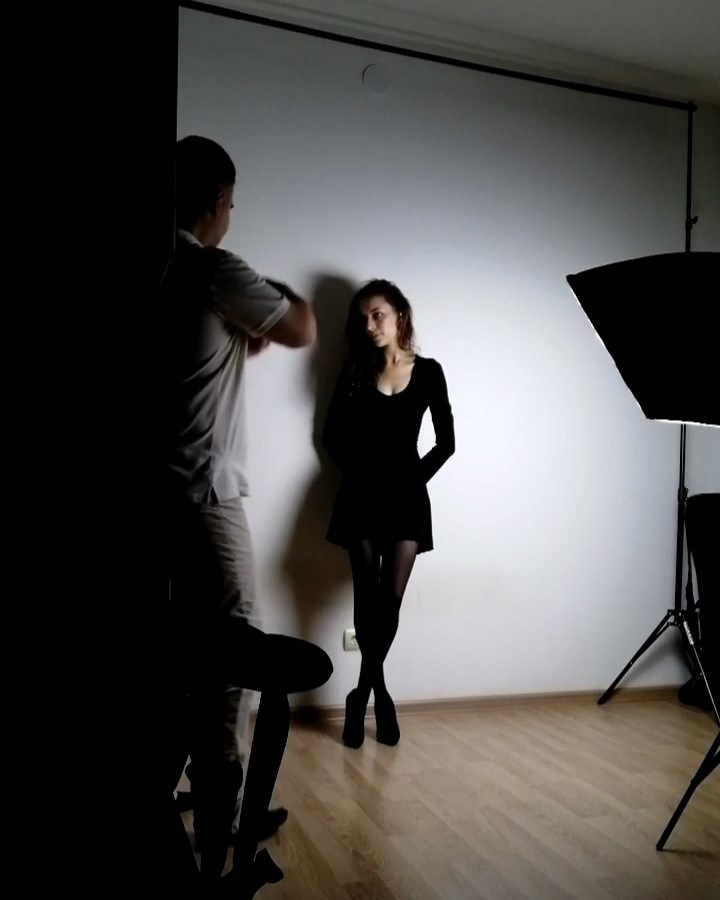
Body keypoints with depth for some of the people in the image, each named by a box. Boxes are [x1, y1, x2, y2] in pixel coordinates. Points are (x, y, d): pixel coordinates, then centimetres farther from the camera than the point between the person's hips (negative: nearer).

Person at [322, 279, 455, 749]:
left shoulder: (428, 372, 2)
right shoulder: (356, 371, 7)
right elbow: (334, 435, 11)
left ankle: (363, 693, 15)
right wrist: (357, 469, 2)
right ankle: (380, 692, 18)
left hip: (407, 495, -1)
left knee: (391, 597, -4)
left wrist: (416, 476, -2)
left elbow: (446, 442, 3)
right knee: (367, 596, 2)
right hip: (362, 494, 1)